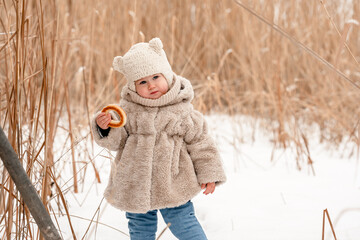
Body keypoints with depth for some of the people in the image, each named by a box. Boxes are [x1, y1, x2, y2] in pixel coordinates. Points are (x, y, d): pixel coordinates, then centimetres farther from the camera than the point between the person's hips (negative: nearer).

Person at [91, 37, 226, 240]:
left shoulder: (181, 109, -7)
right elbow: (116, 140, 1)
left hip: (173, 185, -2)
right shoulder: (128, 109, -3)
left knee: (183, 222, 4)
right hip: (135, 186, 3)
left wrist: (209, 173, 1)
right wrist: (105, 128, -20)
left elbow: (200, 141, 0)